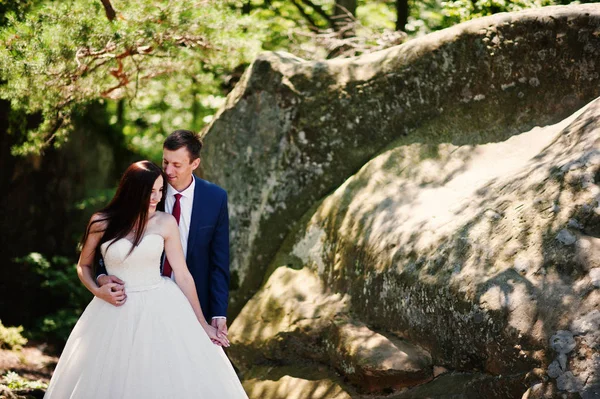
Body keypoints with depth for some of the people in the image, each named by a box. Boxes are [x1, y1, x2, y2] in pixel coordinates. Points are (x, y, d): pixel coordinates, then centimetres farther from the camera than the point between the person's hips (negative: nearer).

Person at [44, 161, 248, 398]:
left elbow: (183, 275, 0)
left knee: (176, 379, -2)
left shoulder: (166, 223, -3)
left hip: (161, 310, 0)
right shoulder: (101, 223, -5)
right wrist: (97, 291, -11)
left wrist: (202, 324, 2)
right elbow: (83, 266, 9)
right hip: (117, 315, 0)